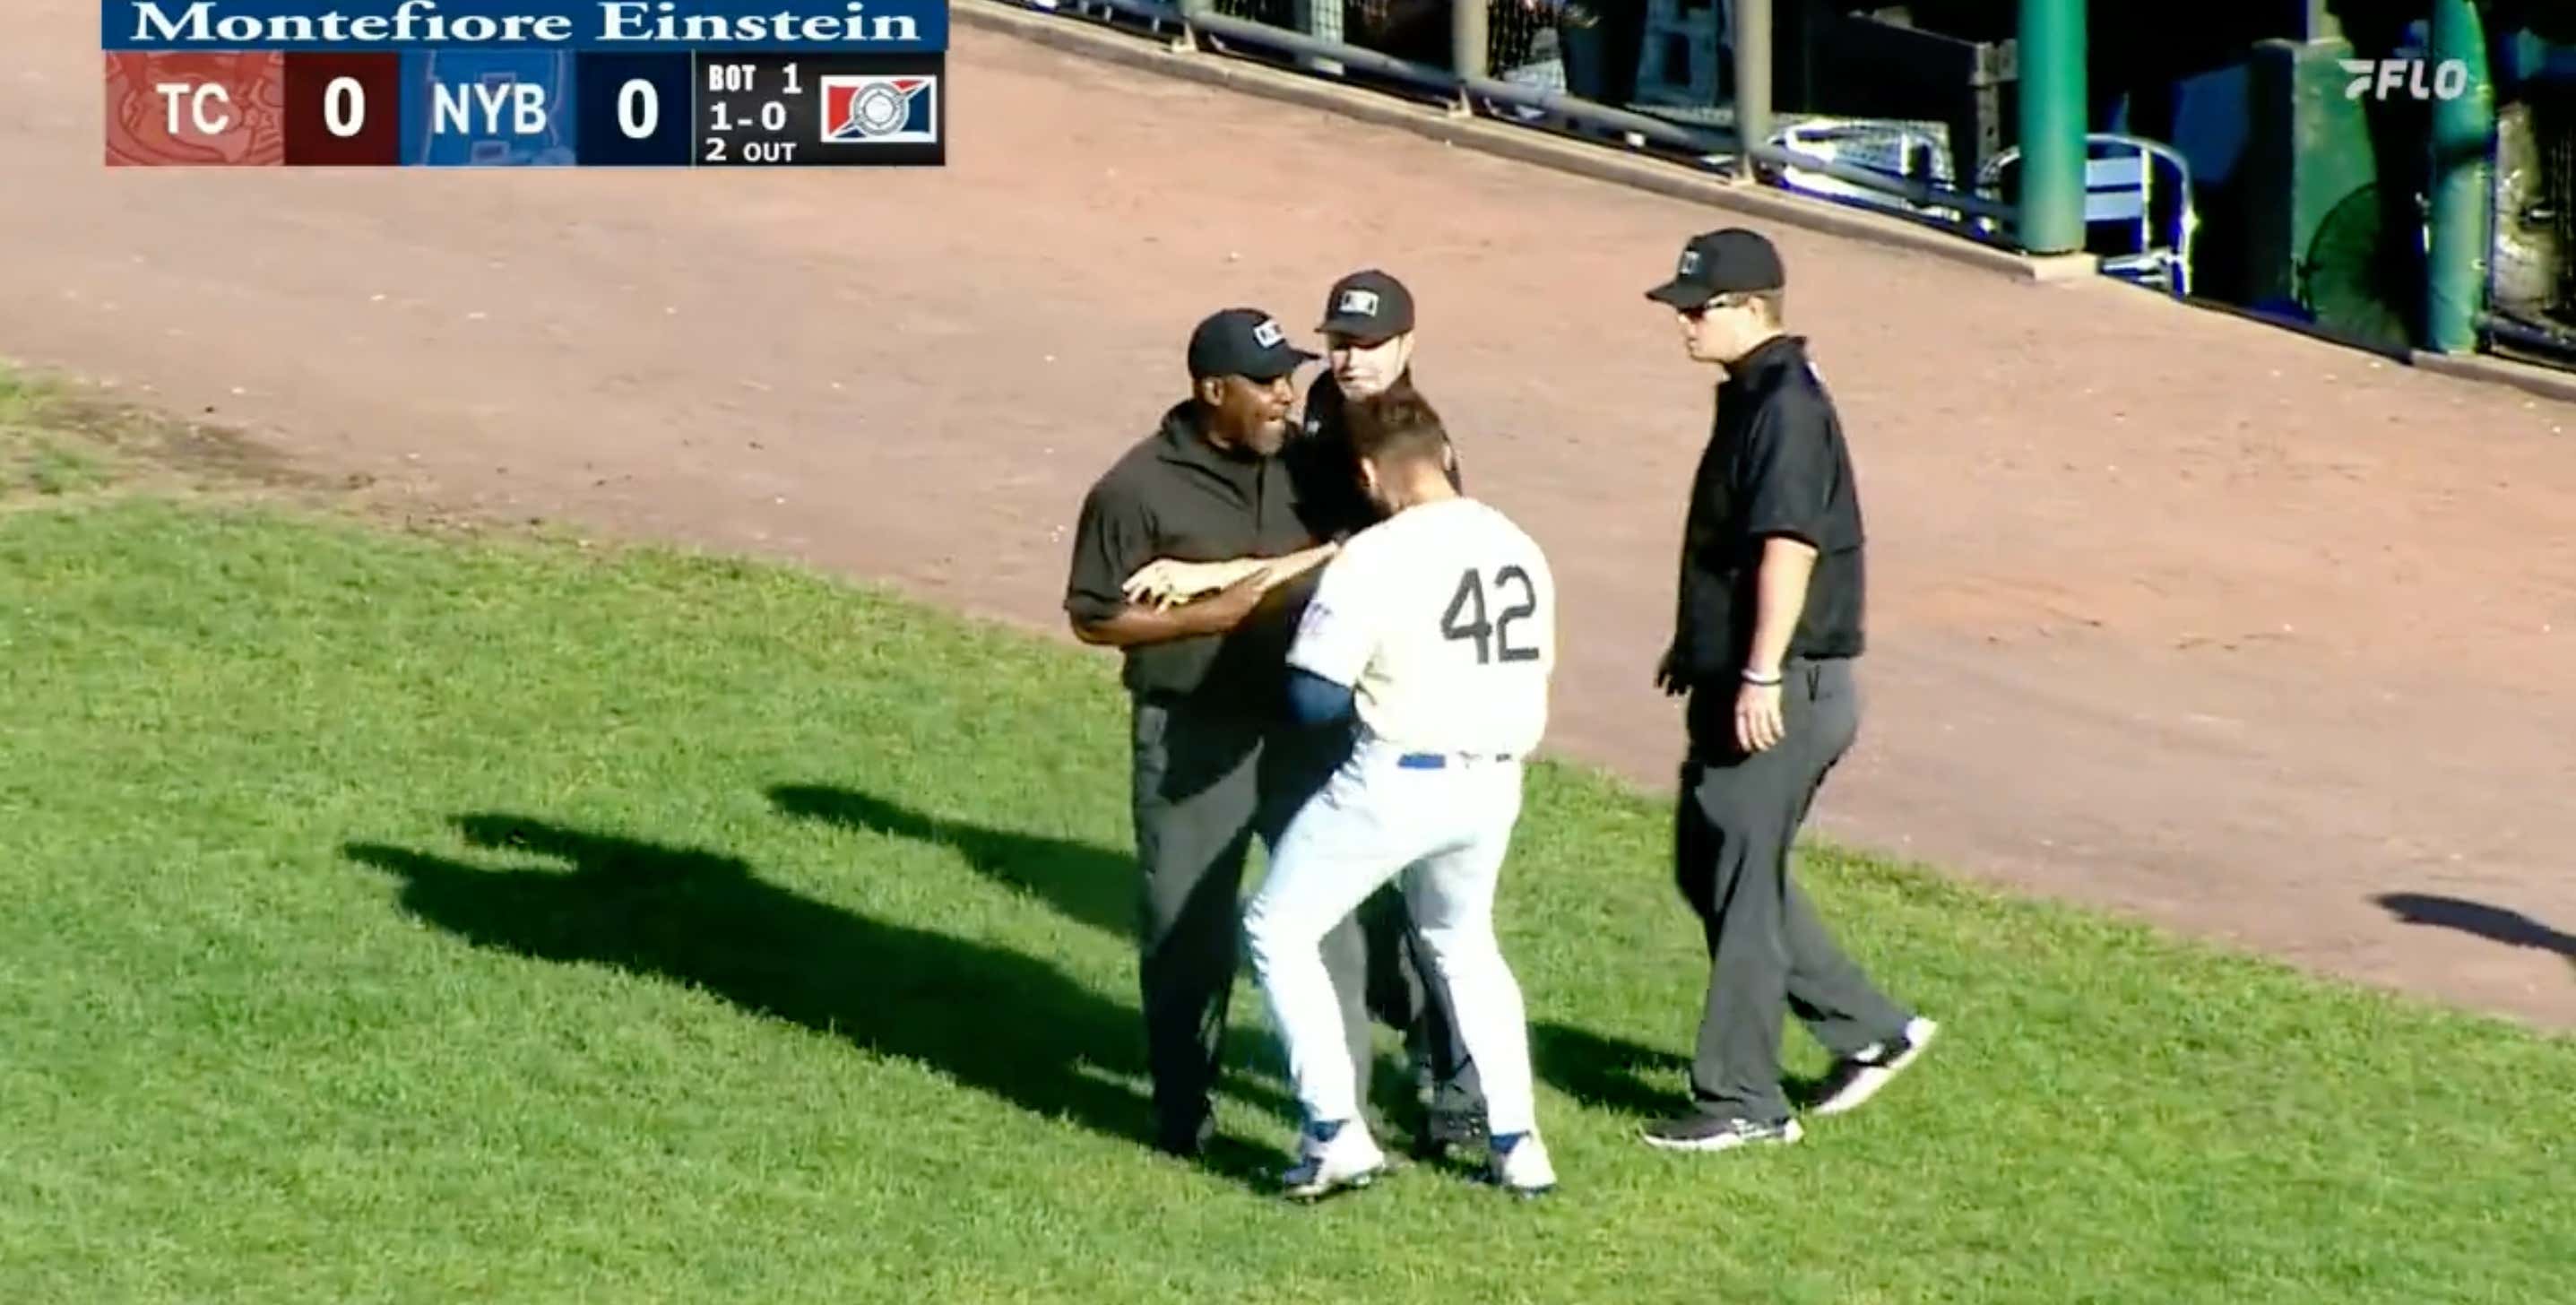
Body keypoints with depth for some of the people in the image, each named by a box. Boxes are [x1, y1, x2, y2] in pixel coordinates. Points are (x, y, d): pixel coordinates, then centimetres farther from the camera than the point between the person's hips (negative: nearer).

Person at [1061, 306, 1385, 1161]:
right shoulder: (1140, 489, -11)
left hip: (1301, 723, 4)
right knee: (1188, 926, 7)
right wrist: (1210, 616, -18)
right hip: (1193, 735, -4)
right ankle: (1183, 1113, 19)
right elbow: (1092, 616, -9)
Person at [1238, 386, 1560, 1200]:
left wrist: (1369, 679, 5)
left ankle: (1335, 1131, -1)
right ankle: (1517, 1142, 23)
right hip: (1495, 782, 7)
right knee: (1463, 941, 28)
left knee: (1279, 927, 8)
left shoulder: (1374, 560, -16)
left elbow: (1313, 698, -16)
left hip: (1397, 781, -7)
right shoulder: (1519, 550, 5)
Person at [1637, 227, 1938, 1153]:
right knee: (1707, 867, 16)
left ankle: (1741, 1100, 4)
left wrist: (1761, 678, -27)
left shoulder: (1786, 406, -18)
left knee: (1742, 883, -4)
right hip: (1735, 681, 11)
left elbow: (1787, 547, -25)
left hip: (1783, 694, -11)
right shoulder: (1749, 397, 14)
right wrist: (1694, 647, 27)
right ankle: (1870, 1031, 23)